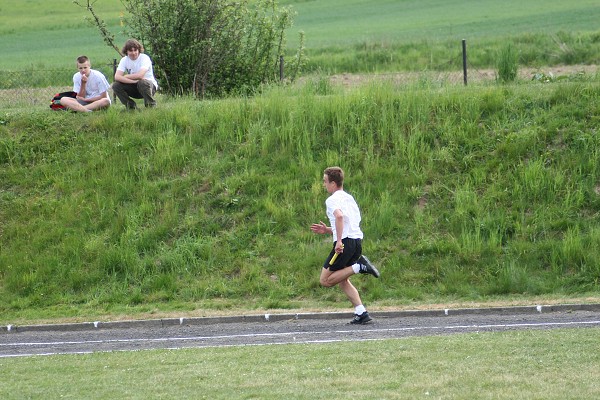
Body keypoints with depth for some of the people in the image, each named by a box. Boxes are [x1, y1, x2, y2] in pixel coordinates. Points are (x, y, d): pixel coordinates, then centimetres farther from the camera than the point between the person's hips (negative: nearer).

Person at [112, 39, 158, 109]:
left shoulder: (144, 58, -17)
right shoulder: (124, 60, -3)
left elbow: (140, 75, -32)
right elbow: (117, 77, -18)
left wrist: (125, 77, -17)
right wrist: (134, 81, -31)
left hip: (150, 86, -4)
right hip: (134, 87, 4)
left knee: (142, 82, -39)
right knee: (115, 85, -17)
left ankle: (151, 105, -14)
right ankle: (131, 105, -3)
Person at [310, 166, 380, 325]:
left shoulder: (332, 200, -4)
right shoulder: (349, 198, 23)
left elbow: (339, 216, -26)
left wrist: (339, 241, -26)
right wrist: (327, 230, 30)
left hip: (345, 242, -9)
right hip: (357, 240, 9)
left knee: (326, 280, -3)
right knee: (342, 281, 15)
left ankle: (359, 267, -15)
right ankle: (361, 313, 3)